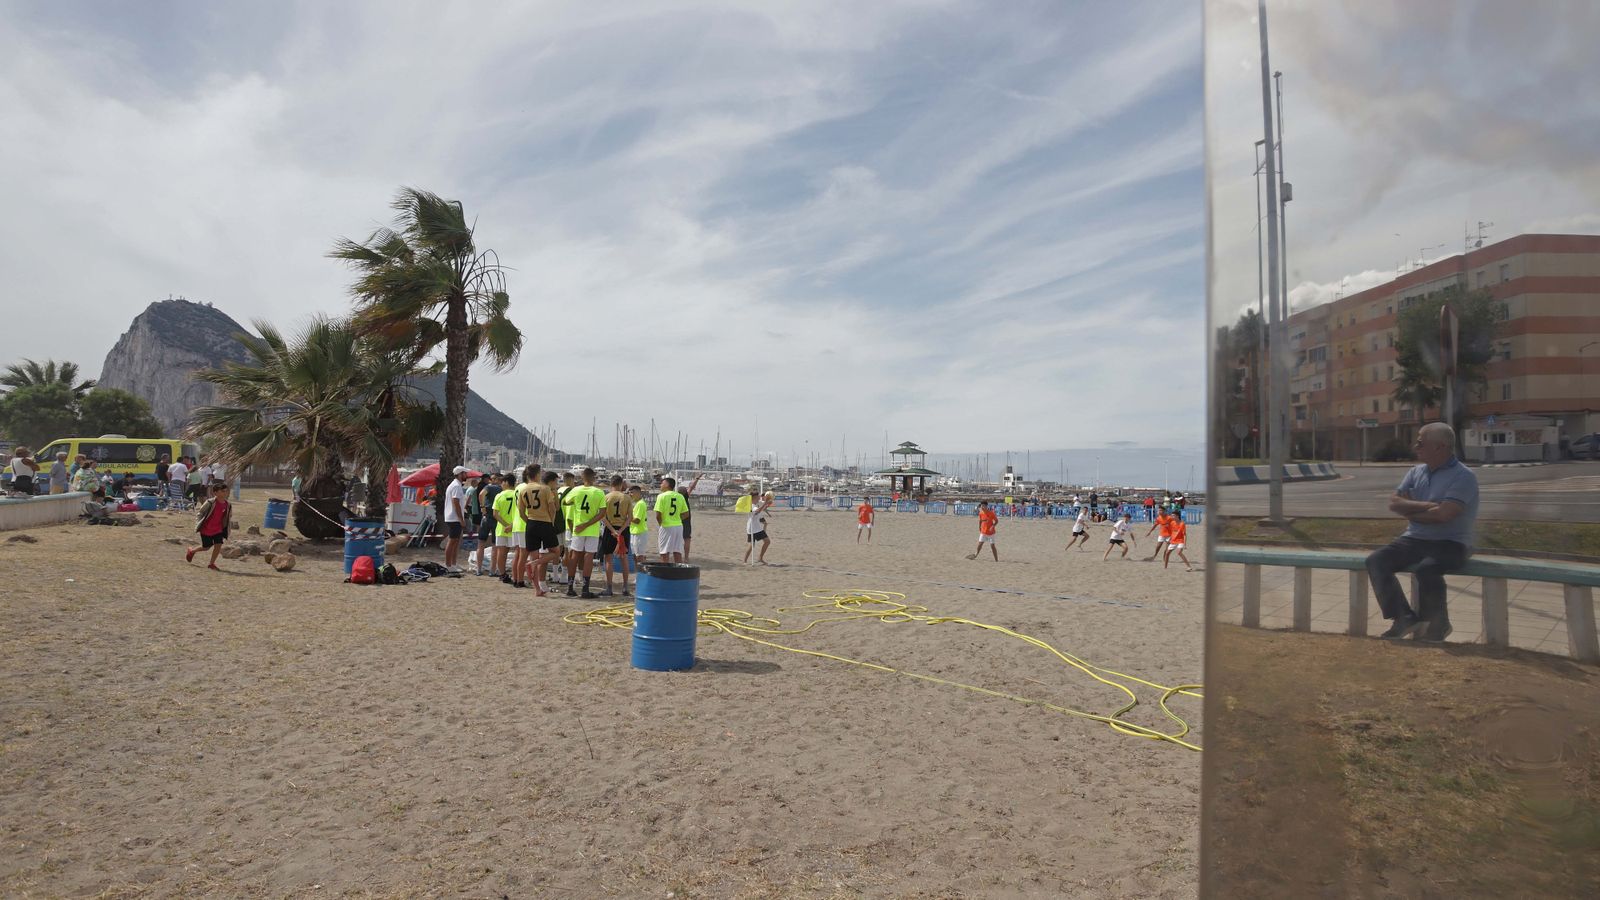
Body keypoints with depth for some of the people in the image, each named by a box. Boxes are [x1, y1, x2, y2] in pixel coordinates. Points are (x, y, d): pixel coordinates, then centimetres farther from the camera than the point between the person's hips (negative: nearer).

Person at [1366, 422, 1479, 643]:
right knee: (1376, 561, -17)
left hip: (1449, 544, -6)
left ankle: (1436, 626, -9)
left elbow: (1443, 514, -22)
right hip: (1414, 540, 6)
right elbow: (1394, 503, 2)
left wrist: (1409, 510, -6)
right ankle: (1405, 617, -13)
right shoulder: (1416, 472, 12)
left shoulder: (1463, 476, -9)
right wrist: (1426, 505, -12)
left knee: (1426, 569, -35)